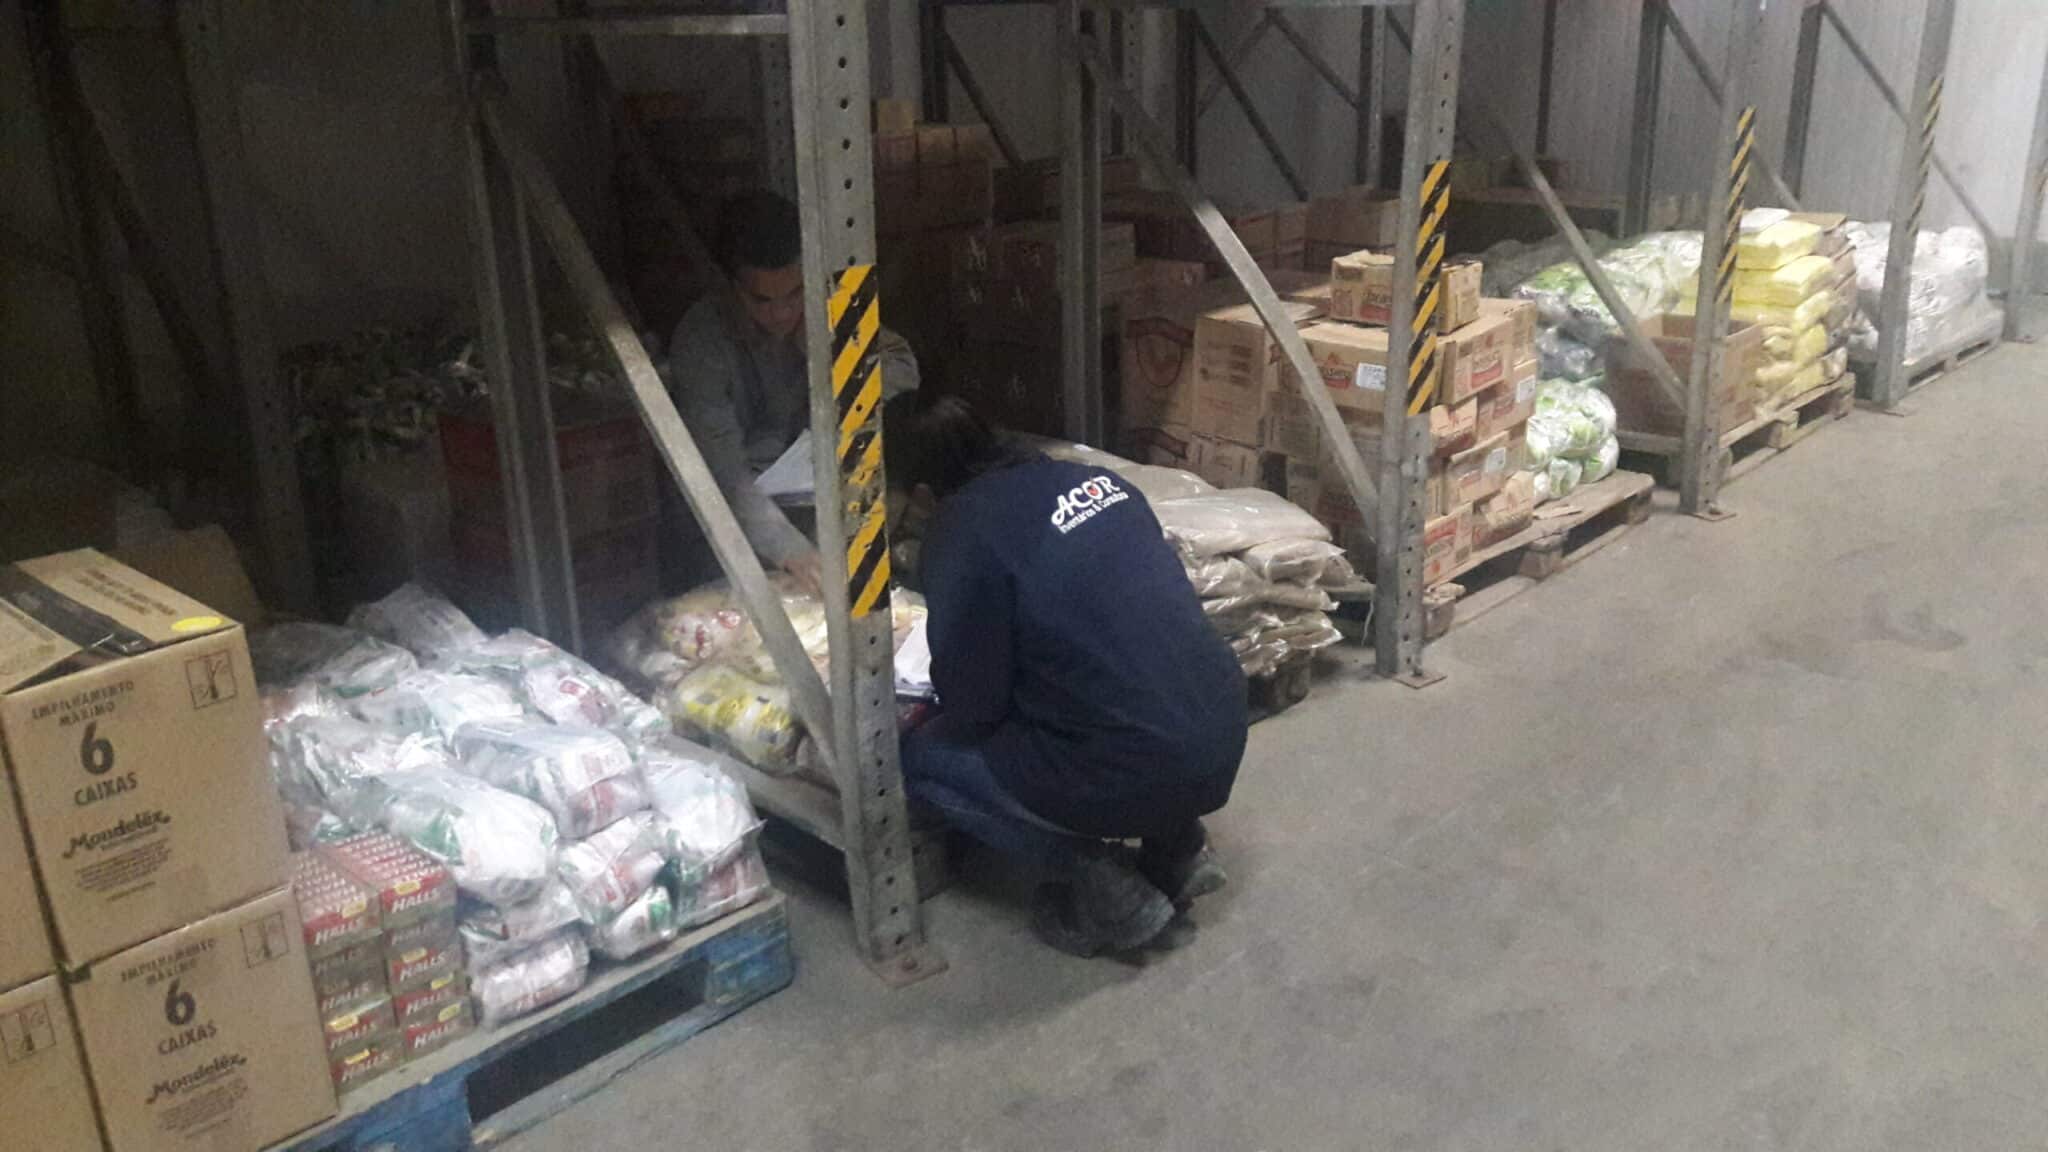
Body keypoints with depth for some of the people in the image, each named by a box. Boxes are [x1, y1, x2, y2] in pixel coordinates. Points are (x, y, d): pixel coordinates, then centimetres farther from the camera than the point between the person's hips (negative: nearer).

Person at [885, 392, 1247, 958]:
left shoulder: (964, 535, -11)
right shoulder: (1093, 477, 9)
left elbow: (973, 710, -4)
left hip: (1142, 778, -7)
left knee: (921, 758, 10)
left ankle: (1107, 892, 4)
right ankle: (1175, 847, 20)